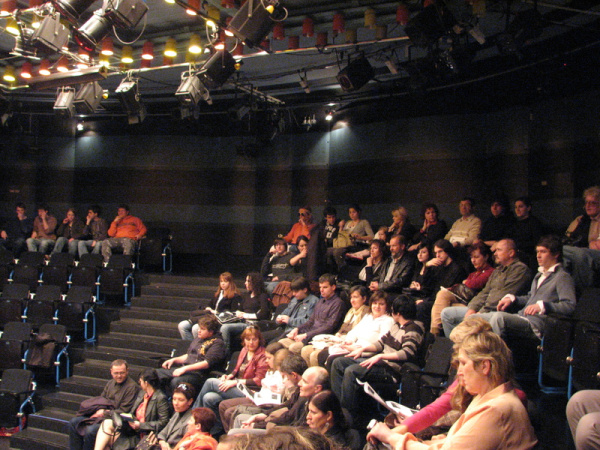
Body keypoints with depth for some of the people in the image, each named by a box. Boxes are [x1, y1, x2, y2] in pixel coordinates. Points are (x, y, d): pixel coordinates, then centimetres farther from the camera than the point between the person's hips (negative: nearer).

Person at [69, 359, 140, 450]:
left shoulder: (132, 387, -12)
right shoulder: (111, 383, 13)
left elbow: (123, 411, -13)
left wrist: (104, 413, -12)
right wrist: (100, 410, -2)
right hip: (101, 415, 9)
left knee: (90, 430, -29)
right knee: (74, 422, -2)